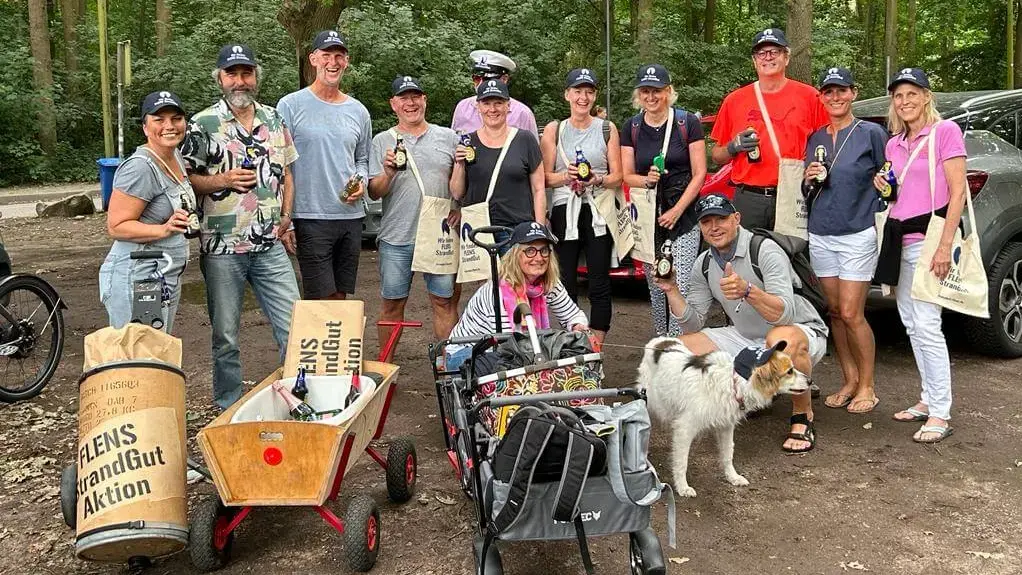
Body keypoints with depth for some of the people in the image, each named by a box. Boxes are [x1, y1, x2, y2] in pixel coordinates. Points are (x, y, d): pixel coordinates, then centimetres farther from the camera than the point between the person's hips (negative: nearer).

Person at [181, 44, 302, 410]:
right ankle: (229, 411, 22)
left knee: (294, 329, 2)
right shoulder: (202, 125, -3)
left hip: (271, 246, 3)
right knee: (226, 337, 7)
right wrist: (221, 181, -17)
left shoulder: (274, 120, 9)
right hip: (222, 249, -3)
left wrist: (286, 219, 8)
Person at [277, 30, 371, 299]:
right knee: (322, 300, -7)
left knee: (340, 298, 12)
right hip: (310, 217, -5)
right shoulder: (291, 106, -3)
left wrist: (361, 182, -1)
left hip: (351, 216, 5)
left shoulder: (358, 111, 12)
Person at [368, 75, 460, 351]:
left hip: (440, 235, 0)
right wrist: (388, 173, -16)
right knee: (393, 305, 6)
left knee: (444, 301, 3)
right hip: (396, 237, 0)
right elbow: (374, 193, 3)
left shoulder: (448, 137, 10)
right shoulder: (382, 141, 8)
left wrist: (460, 209, -2)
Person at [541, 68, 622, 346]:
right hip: (564, 212, 0)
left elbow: (617, 177, 7)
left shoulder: (607, 128, 10)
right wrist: (565, 176, -13)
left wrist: (596, 180, -14)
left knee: (599, 285, -3)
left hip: (598, 212, 0)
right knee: (565, 284, -1)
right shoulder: (554, 130, 10)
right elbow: (544, 178, 7)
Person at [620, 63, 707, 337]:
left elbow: (699, 173, -2)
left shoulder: (688, 122, -2)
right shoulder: (632, 127, 7)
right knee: (655, 288, 7)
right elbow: (627, 176, 8)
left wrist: (677, 210, -10)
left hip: (683, 215, -3)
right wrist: (647, 180, -15)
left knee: (681, 286, -11)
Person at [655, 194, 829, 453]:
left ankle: (803, 416, -14)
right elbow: (693, 326, -1)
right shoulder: (704, 265, -1)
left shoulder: (765, 250, -21)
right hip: (746, 339, 7)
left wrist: (748, 290, -50)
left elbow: (785, 314, -33)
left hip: (802, 332, -7)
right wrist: (672, 290, -15)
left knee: (782, 340, -43)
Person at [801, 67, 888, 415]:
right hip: (820, 235, 5)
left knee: (851, 314, -7)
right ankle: (849, 380, 19)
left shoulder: (872, 133, -2)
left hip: (857, 234, -5)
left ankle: (867, 387, 7)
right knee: (834, 311, 8)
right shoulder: (815, 139, 12)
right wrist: (809, 179, -1)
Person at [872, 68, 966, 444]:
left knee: (926, 326, -12)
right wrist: (882, 186, 4)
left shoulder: (945, 132, -5)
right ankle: (928, 400, 18)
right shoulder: (894, 144, 15)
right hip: (899, 239, 7)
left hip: (928, 236, -7)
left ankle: (941, 415, -7)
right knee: (911, 324, 9)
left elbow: (957, 192, -10)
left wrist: (945, 246, -18)